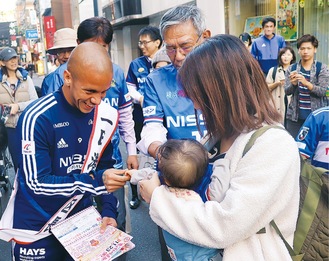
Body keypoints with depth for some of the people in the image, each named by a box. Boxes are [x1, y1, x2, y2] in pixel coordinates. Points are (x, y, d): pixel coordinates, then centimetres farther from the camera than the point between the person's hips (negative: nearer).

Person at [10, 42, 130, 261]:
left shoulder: (106, 116, -7)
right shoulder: (37, 118, -23)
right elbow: (37, 183, -22)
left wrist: (109, 210, -6)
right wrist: (96, 182, -29)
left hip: (83, 218, 4)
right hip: (38, 227, -4)